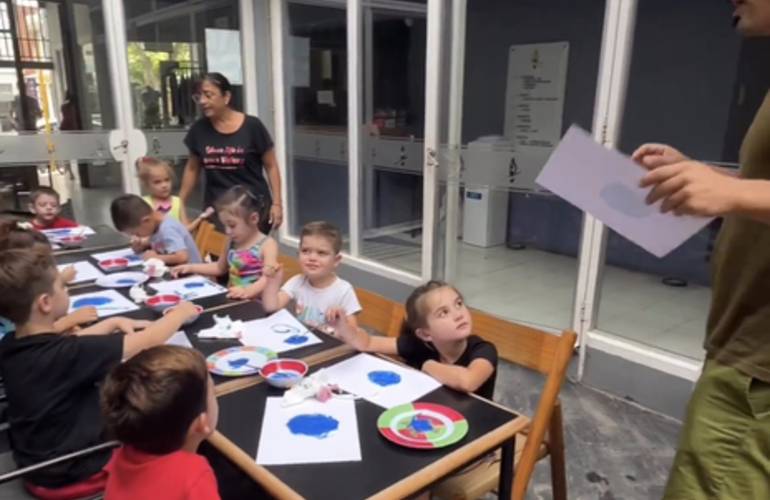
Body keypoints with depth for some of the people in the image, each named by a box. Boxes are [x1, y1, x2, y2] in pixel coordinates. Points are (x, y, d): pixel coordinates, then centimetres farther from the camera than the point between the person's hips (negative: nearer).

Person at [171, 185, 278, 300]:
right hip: (233, 299, 7)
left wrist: (248, 291, -42)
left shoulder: (267, 245, -11)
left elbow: (268, 278, -24)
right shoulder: (232, 242, 14)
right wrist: (191, 268, 21)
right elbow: (220, 267, 32)